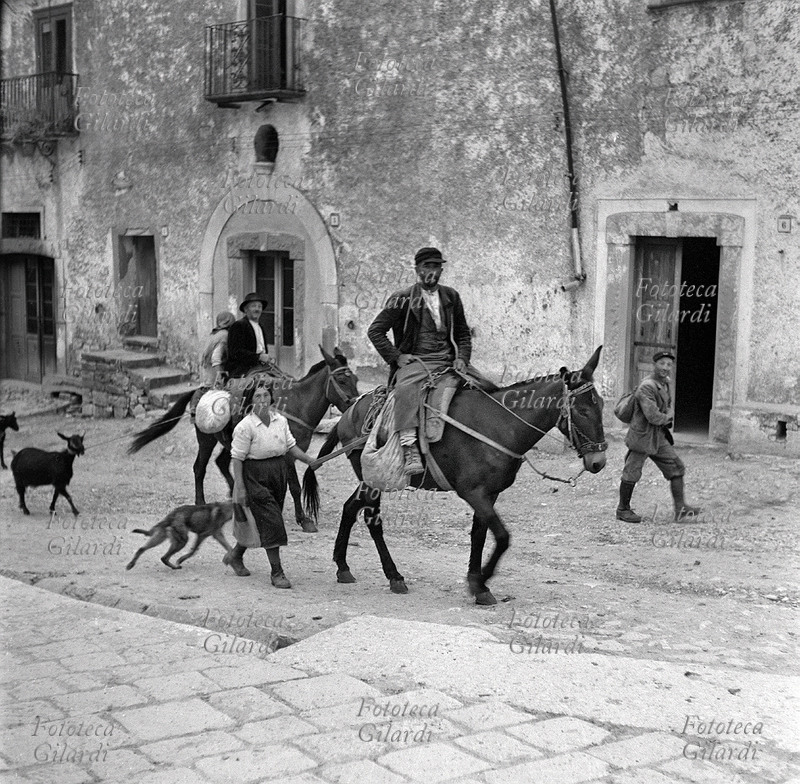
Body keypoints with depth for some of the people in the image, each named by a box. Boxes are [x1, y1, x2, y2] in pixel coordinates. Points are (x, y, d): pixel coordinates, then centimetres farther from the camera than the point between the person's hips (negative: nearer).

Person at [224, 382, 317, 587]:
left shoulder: (280, 420, 5)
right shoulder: (245, 427, -14)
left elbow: (291, 446, 13)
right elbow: (237, 458, -13)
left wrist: (309, 460, -2)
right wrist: (240, 487, -18)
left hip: (279, 473, 7)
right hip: (255, 476, -7)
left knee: (268, 521, 16)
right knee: (270, 521, -8)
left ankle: (235, 555, 38)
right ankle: (277, 573, 1)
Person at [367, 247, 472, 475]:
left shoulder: (451, 297, 15)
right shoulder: (403, 299, 3)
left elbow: (463, 334, 22)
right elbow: (375, 331, 2)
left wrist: (462, 358, 3)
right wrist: (396, 356, -8)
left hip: (447, 361, 5)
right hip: (413, 362, -4)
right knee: (406, 388, -37)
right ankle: (409, 448, -42)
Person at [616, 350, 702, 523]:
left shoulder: (665, 383, 7)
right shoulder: (646, 387, -23)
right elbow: (652, 416, -29)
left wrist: (668, 415, 2)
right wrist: (667, 418, -9)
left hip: (659, 436, 9)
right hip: (642, 436, -9)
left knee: (676, 468, 4)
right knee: (631, 474, 3)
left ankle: (680, 508, 6)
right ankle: (623, 510, 17)